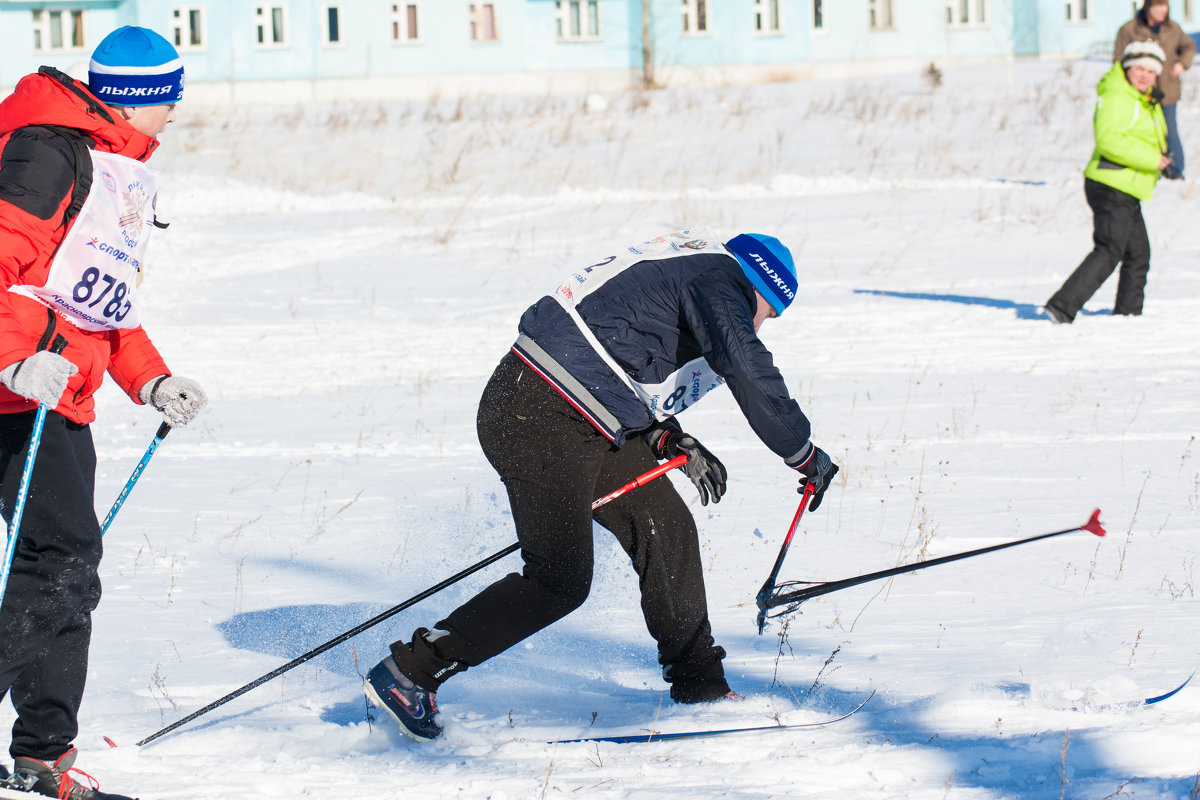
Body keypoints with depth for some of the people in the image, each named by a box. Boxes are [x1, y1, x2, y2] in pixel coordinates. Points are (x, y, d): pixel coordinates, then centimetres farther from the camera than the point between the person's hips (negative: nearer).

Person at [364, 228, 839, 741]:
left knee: (666, 527, 12)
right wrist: (807, 458, -3)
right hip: (541, 424, -11)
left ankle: (700, 687, 21)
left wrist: (671, 440, 14)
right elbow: (753, 379, -15)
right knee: (559, 582, -8)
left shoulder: (683, 267, 24)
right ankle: (408, 675, -4)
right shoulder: (719, 280, -6)